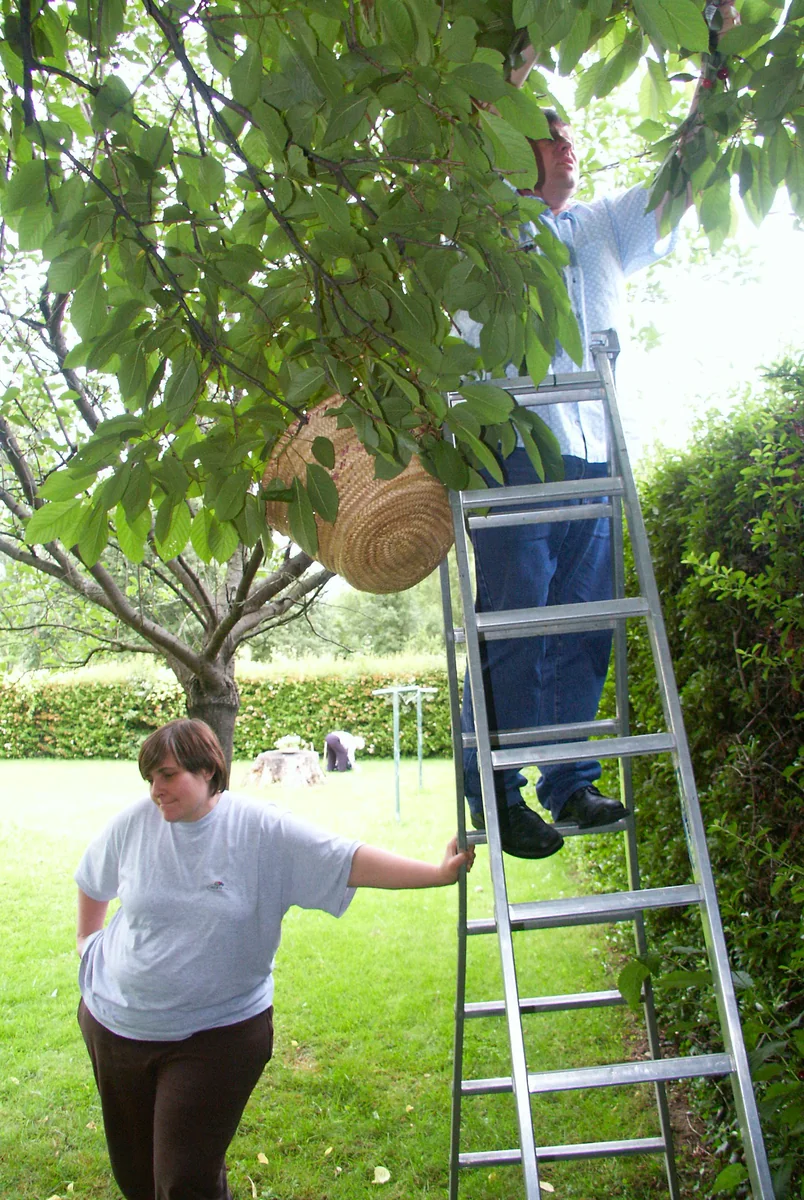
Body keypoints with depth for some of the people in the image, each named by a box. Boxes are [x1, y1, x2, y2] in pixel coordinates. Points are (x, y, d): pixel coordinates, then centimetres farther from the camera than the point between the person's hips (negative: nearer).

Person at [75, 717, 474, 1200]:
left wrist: (438, 872, -25)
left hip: (215, 1037, -3)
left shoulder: (264, 831, -15)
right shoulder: (135, 823, -7)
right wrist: (89, 943, 16)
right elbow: (93, 882, 13)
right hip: (116, 1027, 4)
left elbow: (350, 862, -19)